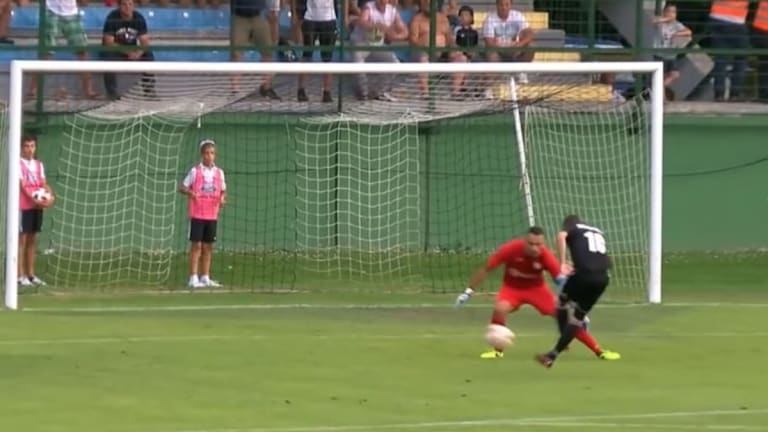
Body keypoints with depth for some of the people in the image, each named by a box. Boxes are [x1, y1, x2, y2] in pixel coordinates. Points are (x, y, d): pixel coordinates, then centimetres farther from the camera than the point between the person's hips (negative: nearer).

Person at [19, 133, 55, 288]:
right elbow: (22, 185, -15)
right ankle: (21, 276, -7)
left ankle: (31, 274, 15)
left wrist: (51, 196, -11)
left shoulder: (39, 164, 15)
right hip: (23, 205, -7)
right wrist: (33, 199, -26)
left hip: (37, 206, 7)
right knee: (22, 239, -6)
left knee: (32, 240, 10)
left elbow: (43, 183, 9)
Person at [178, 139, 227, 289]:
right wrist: (189, 192, -23)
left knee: (208, 246, 9)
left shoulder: (219, 172, 8)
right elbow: (182, 187, -2)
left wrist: (222, 198, -5)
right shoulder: (195, 171, -3)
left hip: (212, 215, 4)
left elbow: (223, 190, 16)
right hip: (197, 214, -4)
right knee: (196, 244, -6)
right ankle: (193, 278, -5)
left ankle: (205, 277, 16)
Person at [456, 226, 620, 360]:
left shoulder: (545, 255, -28)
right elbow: (486, 269, -17)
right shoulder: (511, 249, -29)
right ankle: (498, 350, -7)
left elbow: (561, 280, -27)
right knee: (500, 309, -31)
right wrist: (469, 292, -13)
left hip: (536, 288, 0)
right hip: (512, 287, 0)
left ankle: (599, 351, 0)